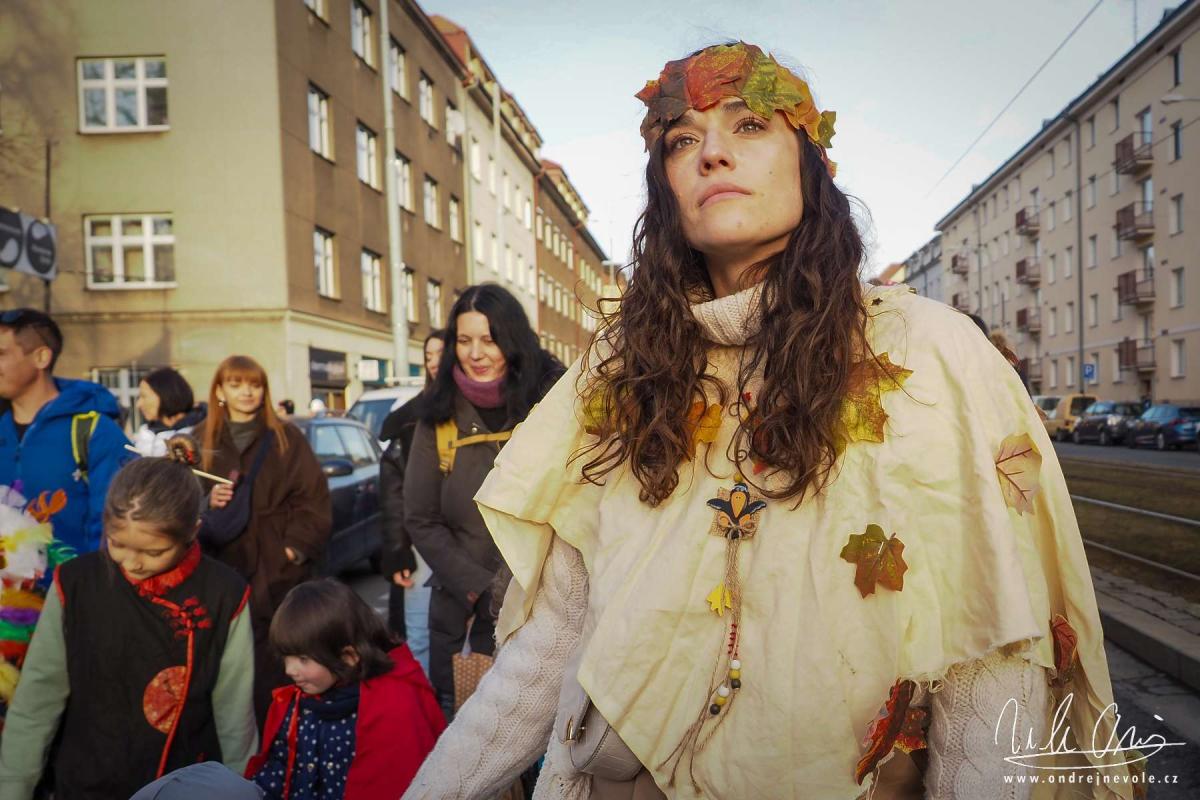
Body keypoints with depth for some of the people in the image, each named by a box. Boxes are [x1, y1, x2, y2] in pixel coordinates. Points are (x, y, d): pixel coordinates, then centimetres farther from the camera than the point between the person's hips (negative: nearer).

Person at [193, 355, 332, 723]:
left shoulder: (287, 437, 5)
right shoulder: (201, 439, 10)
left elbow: (313, 497, 0)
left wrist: (296, 546, -10)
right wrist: (206, 501, -10)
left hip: (278, 569, -1)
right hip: (222, 570, 2)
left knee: (277, 661, 2)